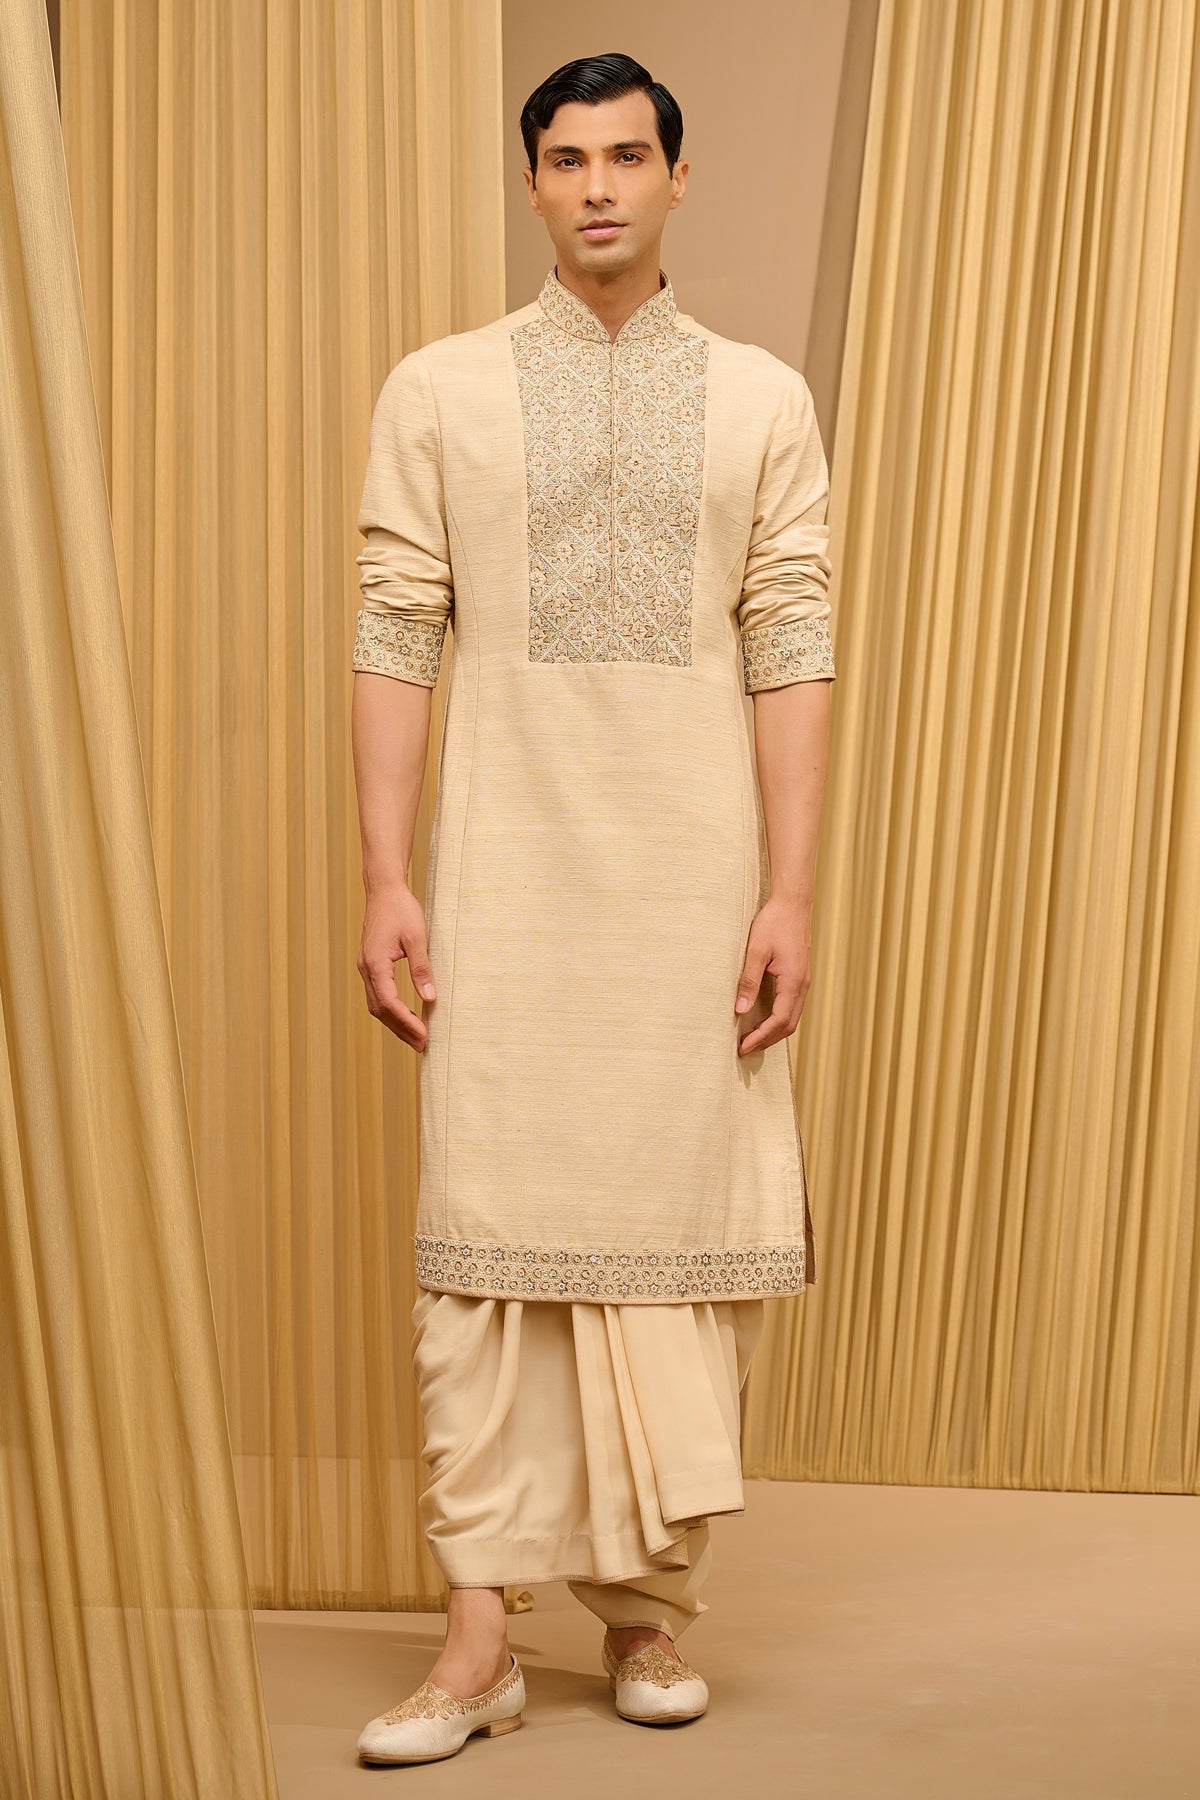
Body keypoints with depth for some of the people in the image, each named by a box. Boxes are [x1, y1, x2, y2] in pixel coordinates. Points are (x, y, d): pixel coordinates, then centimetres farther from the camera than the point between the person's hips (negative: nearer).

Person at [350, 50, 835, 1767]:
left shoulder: (762, 399, 8)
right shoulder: (439, 390, 7)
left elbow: (791, 653, 3)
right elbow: (395, 640, 2)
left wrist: (791, 896, -5)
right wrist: (387, 881, -5)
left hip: (699, 873, 1)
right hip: (510, 867, -1)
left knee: (688, 1220, 3)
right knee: (489, 1226, -3)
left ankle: (654, 1600, 17)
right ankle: (480, 1631, 2)